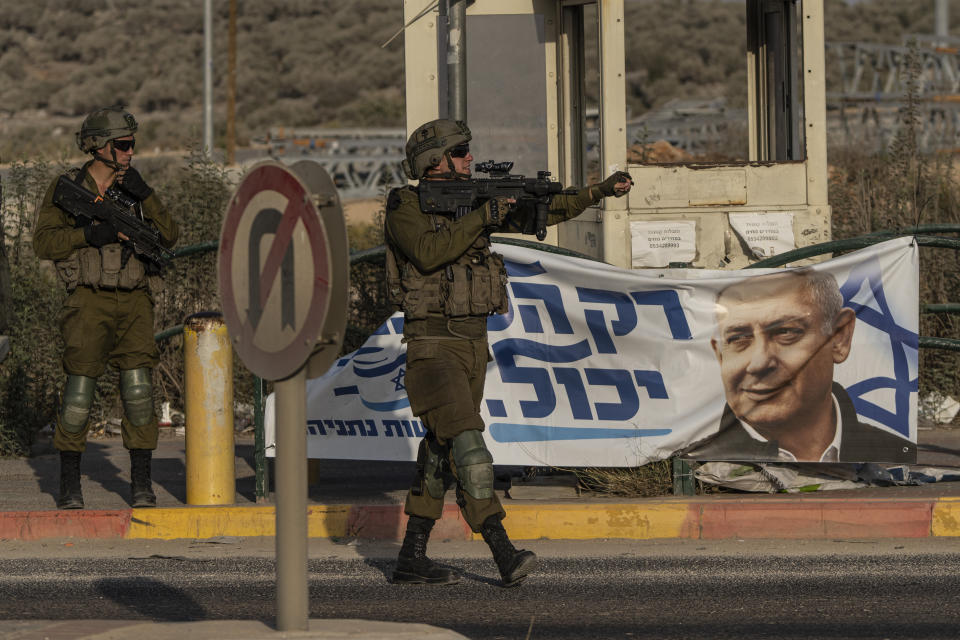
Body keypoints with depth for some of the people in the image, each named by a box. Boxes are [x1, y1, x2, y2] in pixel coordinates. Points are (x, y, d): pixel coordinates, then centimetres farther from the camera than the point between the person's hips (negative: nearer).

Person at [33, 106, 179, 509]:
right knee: (80, 388, -9)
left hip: (134, 301, 3)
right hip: (89, 301, -3)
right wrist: (88, 234, -17)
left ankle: (141, 484, 1)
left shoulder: (134, 188, 12)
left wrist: (145, 195, -11)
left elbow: (169, 236, 3)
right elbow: (44, 241, -3)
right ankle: (69, 485, 2)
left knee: (139, 389, -5)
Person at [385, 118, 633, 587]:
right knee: (467, 444, -17)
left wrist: (603, 191, 5)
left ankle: (412, 557, 16)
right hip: (432, 344, -8)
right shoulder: (405, 206, -8)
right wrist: (482, 218, -22)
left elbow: (541, 212, 12)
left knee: (441, 451, 10)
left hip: (473, 342, 8)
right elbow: (428, 251, -26)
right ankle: (505, 556, -24)